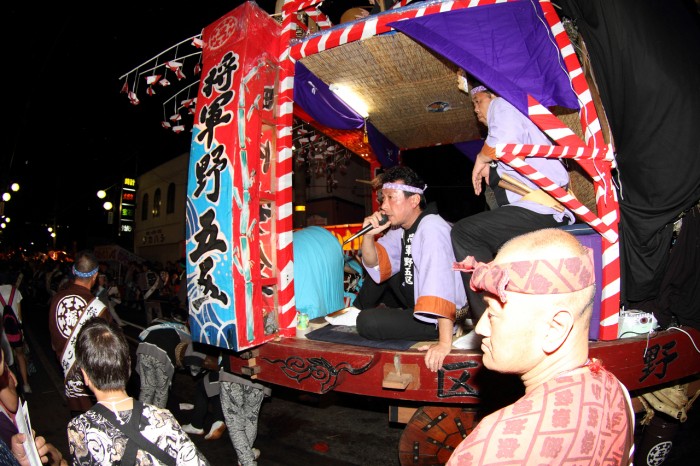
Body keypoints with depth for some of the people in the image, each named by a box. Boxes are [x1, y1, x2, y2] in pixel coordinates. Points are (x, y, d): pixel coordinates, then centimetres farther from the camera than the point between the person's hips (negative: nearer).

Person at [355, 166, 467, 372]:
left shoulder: (431, 228, -24)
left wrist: (445, 342, -41)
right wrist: (369, 235, -11)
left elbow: (441, 282, -34)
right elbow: (375, 266, 8)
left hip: (439, 319, -9)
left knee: (367, 322, -21)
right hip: (415, 305, 9)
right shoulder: (400, 228, 3)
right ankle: (356, 310, 23)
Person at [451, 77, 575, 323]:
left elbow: (505, 138, -21)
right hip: (546, 213, 11)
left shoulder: (502, 105, 3)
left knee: (463, 232, -17)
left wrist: (482, 158, -5)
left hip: (539, 210, -11)